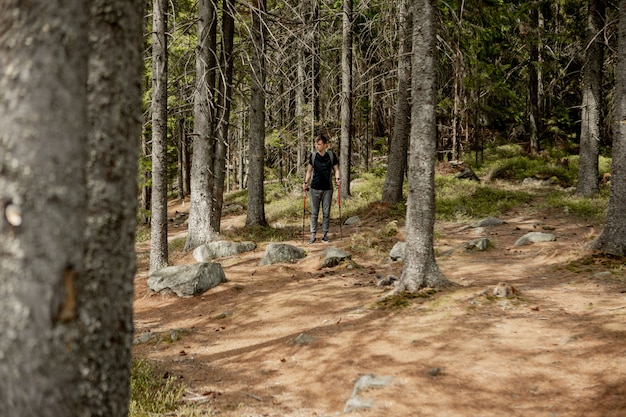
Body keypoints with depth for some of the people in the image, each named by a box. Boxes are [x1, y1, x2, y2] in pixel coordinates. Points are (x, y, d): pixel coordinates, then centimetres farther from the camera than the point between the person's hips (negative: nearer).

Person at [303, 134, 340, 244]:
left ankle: (325, 234, 12)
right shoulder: (312, 155, 2)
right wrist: (306, 182, -3)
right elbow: (309, 171, 10)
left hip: (327, 188, 0)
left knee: (326, 213, 4)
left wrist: (337, 178, -9)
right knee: (314, 213, 2)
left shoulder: (331, 155, 1)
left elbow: (336, 169, 9)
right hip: (315, 188, 0)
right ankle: (313, 234, 5)